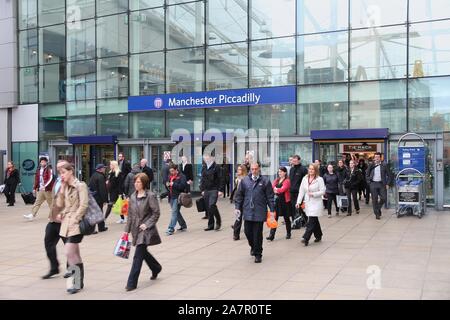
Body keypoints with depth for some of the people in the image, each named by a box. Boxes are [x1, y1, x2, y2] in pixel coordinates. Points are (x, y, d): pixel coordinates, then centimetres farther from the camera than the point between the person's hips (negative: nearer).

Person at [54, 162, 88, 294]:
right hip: (66, 224, 7)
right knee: (75, 255, 10)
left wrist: (74, 219, -16)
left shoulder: (80, 185, -8)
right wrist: (62, 189, 2)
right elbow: (60, 204, 10)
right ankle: (79, 282, 17)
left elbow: (83, 205, -15)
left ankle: (77, 282, -4)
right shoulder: (65, 187, 15)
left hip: (75, 224, -7)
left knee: (69, 253, -14)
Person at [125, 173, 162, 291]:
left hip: (146, 230, -7)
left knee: (138, 256, -8)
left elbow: (156, 213, -10)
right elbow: (130, 215, 12)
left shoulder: (150, 196, -10)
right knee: (143, 252, 19)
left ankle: (132, 283, -3)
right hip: (136, 229, 7)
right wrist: (127, 230, 9)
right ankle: (156, 268, 44)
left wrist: (147, 224, -17)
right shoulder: (133, 197, 9)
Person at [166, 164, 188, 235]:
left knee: (174, 212, -11)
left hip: (178, 197, -8)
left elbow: (183, 186, -20)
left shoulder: (181, 176, -8)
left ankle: (171, 229, -12)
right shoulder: (170, 176, 15)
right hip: (171, 197, 8)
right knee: (176, 212, 15)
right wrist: (168, 185, 3)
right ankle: (183, 225, 29)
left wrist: (174, 184, -21)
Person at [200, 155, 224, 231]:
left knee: (212, 205, -18)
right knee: (208, 208, 6)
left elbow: (221, 179, -7)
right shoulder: (204, 167, 12)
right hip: (206, 190, 6)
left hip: (214, 190, -6)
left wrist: (220, 190, -12)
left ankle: (218, 221, 2)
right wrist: (202, 190, 11)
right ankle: (210, 225, 14)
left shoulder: (216, 167, -4)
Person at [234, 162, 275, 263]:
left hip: (259, 212, -3)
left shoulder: (265, 181, 0)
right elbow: (239, 195, 11)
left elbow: (270, 197, 1)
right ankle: (253, 246, 36)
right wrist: (237, 207, 5)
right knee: (247, 232, 6)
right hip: (247, 212, 3)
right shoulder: (245, 181, 7)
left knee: (257, 234, 0)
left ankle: (258, 254, 14)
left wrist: (272, 210, -1)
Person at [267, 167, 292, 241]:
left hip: (285, 201, -5)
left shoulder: (287, 181, -9)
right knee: (275, 217, -2)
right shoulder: (277, 180, 13)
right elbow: (272, 186, 2)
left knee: (286, 218, 9)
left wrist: (276, 189, -6)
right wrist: (278, 190, -14)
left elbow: (282, 189, -20)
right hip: (277, 201, 5)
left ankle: (288, 233, 25)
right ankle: (272, 235, -4)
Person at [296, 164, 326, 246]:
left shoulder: (319, 179, -6)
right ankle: (318, 236, 27)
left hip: (316, 203, -5)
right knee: (314, 220, 13)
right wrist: (299, 201, 2)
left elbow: (322, 191, -8)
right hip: (307, 202, 5)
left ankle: (306, 238, -14)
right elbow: (301, 191, 8)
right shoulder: (305, 179, 8)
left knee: (311, 221, -11)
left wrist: (313, 194, -20)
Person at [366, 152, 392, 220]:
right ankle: (377, 214, 10)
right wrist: (369, 181, 2)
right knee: (374, 199, 1)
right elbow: (367, 175, 13)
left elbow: (389, 175, 5)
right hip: (373, 184, 0)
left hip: (382, 184, 0)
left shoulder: (384, 165, 3)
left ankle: (378, 208, 23)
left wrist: (387, 184, -2)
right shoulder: (371, 166, 5)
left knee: (384, 198, -5)